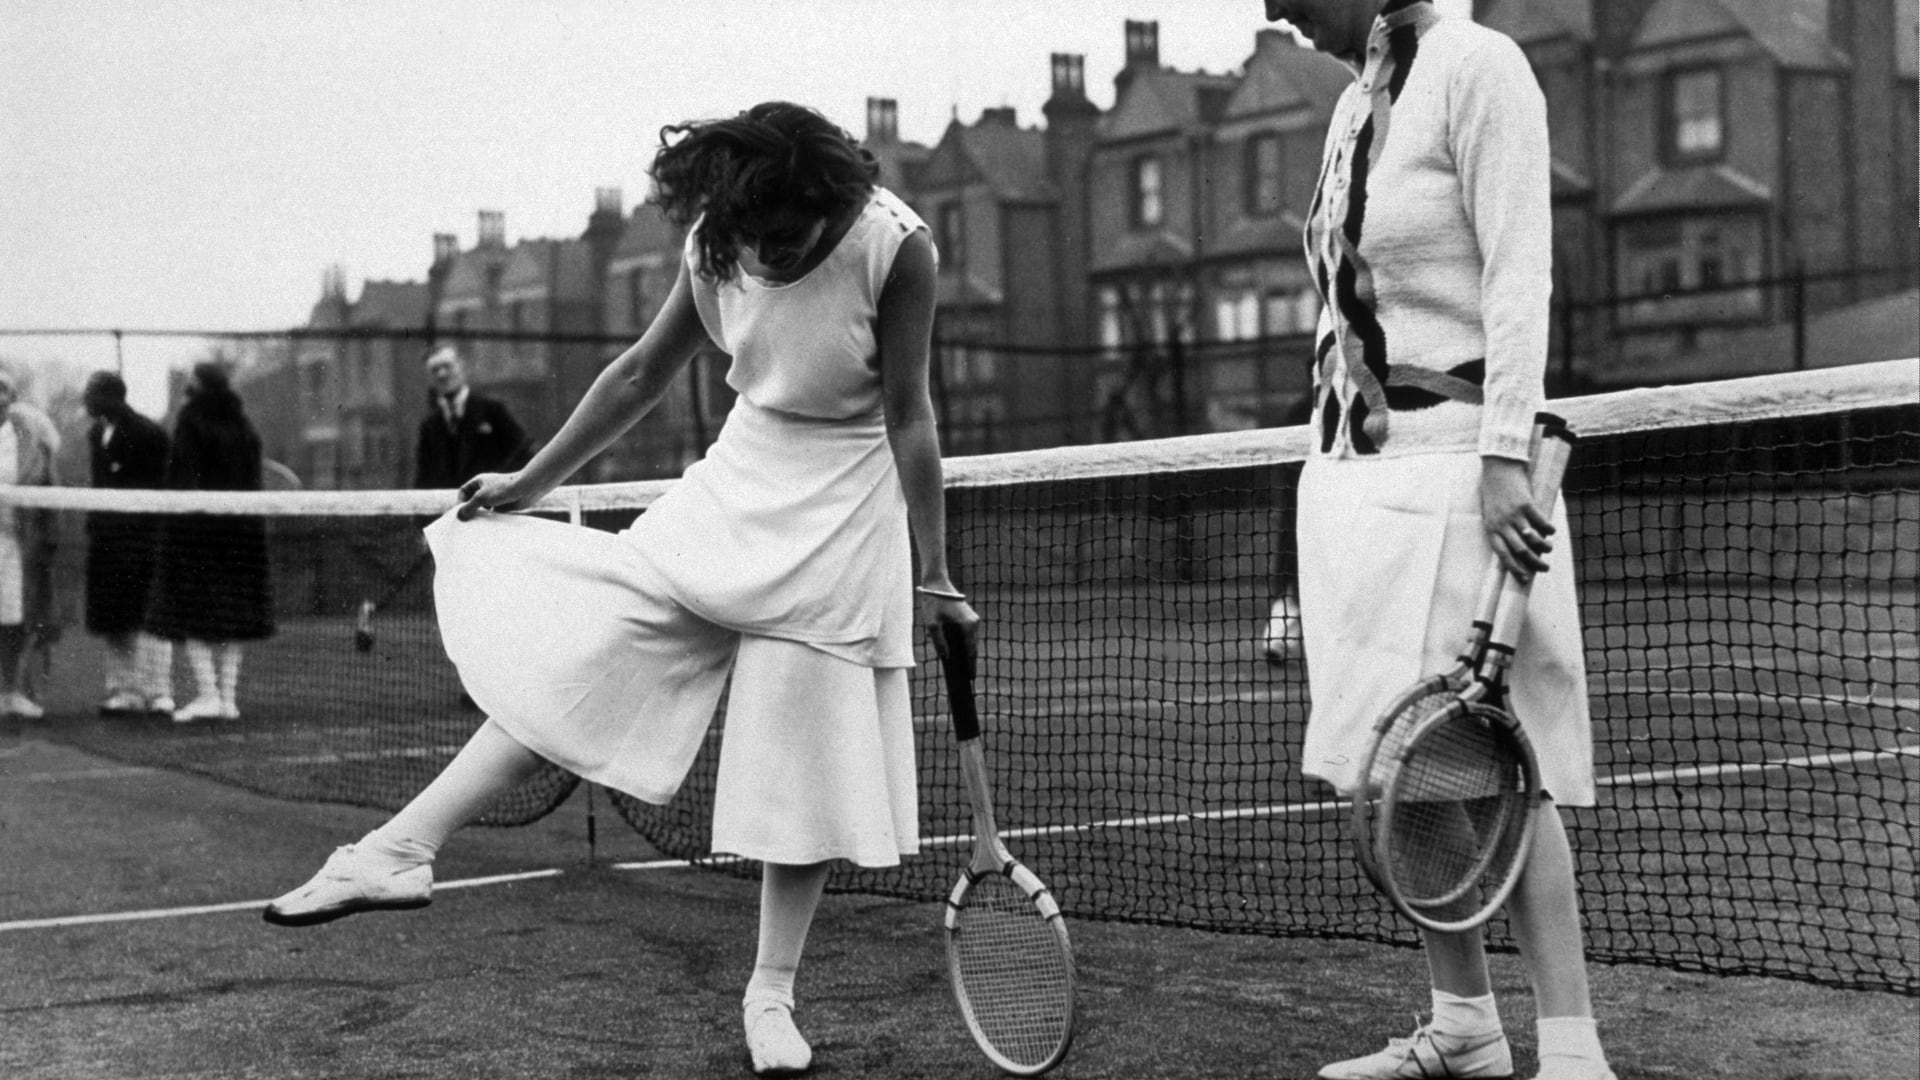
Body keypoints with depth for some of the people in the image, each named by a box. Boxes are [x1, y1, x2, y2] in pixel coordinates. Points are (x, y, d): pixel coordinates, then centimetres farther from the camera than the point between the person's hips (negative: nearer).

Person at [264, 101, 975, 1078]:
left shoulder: (893, 245, -20)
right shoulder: (717, 241, -7)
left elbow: (908, 419, -15)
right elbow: (641, 377, 5)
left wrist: (935, 574, -12)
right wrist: (530, 484, 9)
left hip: (841, 516, -4)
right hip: (736, 483, 4)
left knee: (806, 760, -1)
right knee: (577, 643, -11)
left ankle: (770, 994, 14)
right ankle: (404, 847, -14)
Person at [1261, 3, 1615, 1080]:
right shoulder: (1354, 105, 16)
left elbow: (1519, 276, -14)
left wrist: (1505, 455, -22)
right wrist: (1333, 449, 17)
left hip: (1447, 462, -8)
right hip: (1350, 467, 8)